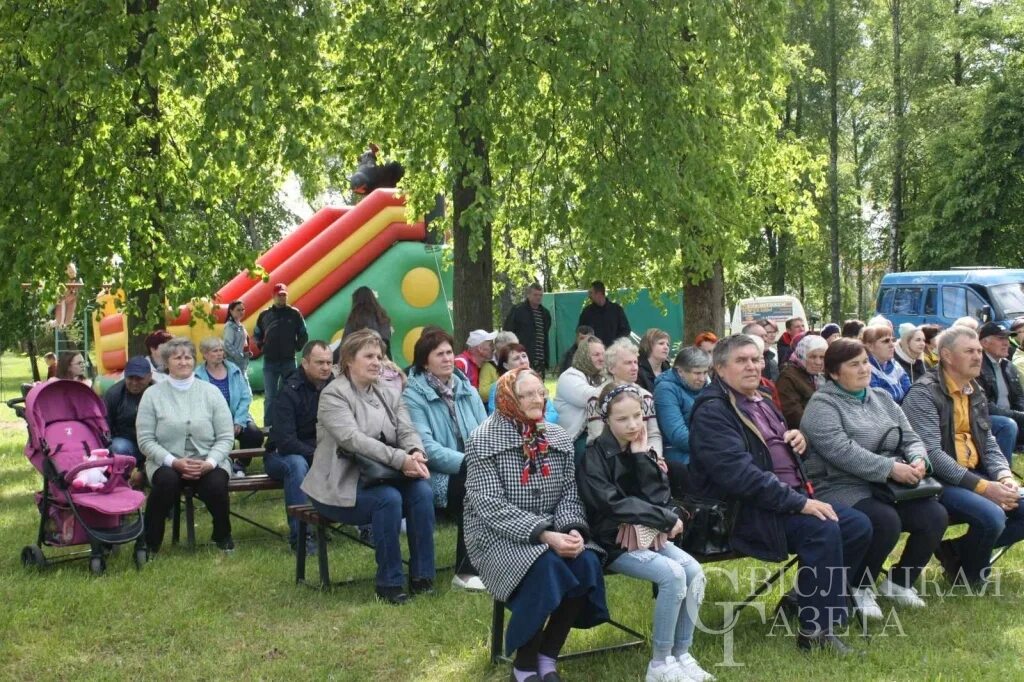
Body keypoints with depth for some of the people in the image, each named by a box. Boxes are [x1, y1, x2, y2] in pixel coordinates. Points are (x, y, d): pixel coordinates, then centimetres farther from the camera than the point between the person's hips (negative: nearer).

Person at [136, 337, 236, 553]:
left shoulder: (211, 392, 7)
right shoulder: (152, 394, 4)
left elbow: (226, 437, 3)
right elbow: (145, 439, -2)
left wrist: (209, 463, -15)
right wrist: (174, 462, -17)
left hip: (208, 463, 1)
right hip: (167, 463, -1)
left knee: (216, 485, -30)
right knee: (167, 481, -34)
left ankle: (223, 536, 1)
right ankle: (150, 541, -13)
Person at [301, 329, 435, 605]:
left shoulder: (389, 395, 14)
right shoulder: (333, 394, -8)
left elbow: (407, 431, 1)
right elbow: (353, 439, -23)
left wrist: (417, 453, -24)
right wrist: (401, 460, -33)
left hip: (379, 478, 6)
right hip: (340, 486, -6)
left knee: (422, 490, -21)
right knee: (388, 499, -31)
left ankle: (422, 577, -13)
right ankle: (389, 584, -19)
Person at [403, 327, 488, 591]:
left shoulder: (467, 390, 15)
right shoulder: (413, 396, -4)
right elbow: (426, 447, -15)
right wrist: (469, 462, -24)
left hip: (476, 471, 5)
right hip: (438, 475, -5)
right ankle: (465, 571, -22)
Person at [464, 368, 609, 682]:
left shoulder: (559, 437, 6)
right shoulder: (484, 441, -11)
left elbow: (569, 493, 3)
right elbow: (490, 506, -19)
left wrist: (572, 529, -19)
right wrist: (543, 534, -28)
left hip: (552, 532, 5)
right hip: (499, 535, -5)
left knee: (587, 562, -24)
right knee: (545, 567, -33)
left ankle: (548, 656, -7)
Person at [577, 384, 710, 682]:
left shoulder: (643, 451, 9)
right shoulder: (594, 457, -10)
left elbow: (659, 499, -2)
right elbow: (614, 505, -19)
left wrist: (642, 456, -12)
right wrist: (667, 519, -16)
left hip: (649, 535, 6)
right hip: (614, 541, -6)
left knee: (694, 571, -17)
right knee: (673, 575, -26)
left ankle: (681, 655, -5)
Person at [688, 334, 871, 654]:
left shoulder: (761, 401, 16)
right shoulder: (712, 411, -13)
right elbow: (739, 473, -25)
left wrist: (797, 440, 5)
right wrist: (799, 503, -26)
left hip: (791, 496, 9)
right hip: (746, 509, -9)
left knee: (859, 526, -3)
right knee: (823, 529, -28)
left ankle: (807, 599, 10)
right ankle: (816, 629, -16)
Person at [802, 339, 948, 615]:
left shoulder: (882, 398, 16)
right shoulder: (822, 405, -7)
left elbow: (911, 438, 14)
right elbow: (842, 452, -21)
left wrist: (918, 460, -10)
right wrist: (890, 468, -25)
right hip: (842, 489, -7)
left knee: (935, 515, -15)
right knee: (886, 520, -33)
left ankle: (900, 581, 9)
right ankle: (858, 587, -6)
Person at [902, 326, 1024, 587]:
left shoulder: (975, 393, 15)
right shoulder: (923, 394, -12)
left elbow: (988, 443, 16)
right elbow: (931, 453, -21)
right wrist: (983, 487, -24)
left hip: (975, 475, 9)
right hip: (938, 481, -9)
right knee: (992, 516, -29)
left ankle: (957, 549, 6)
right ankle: (967, 574, -1)